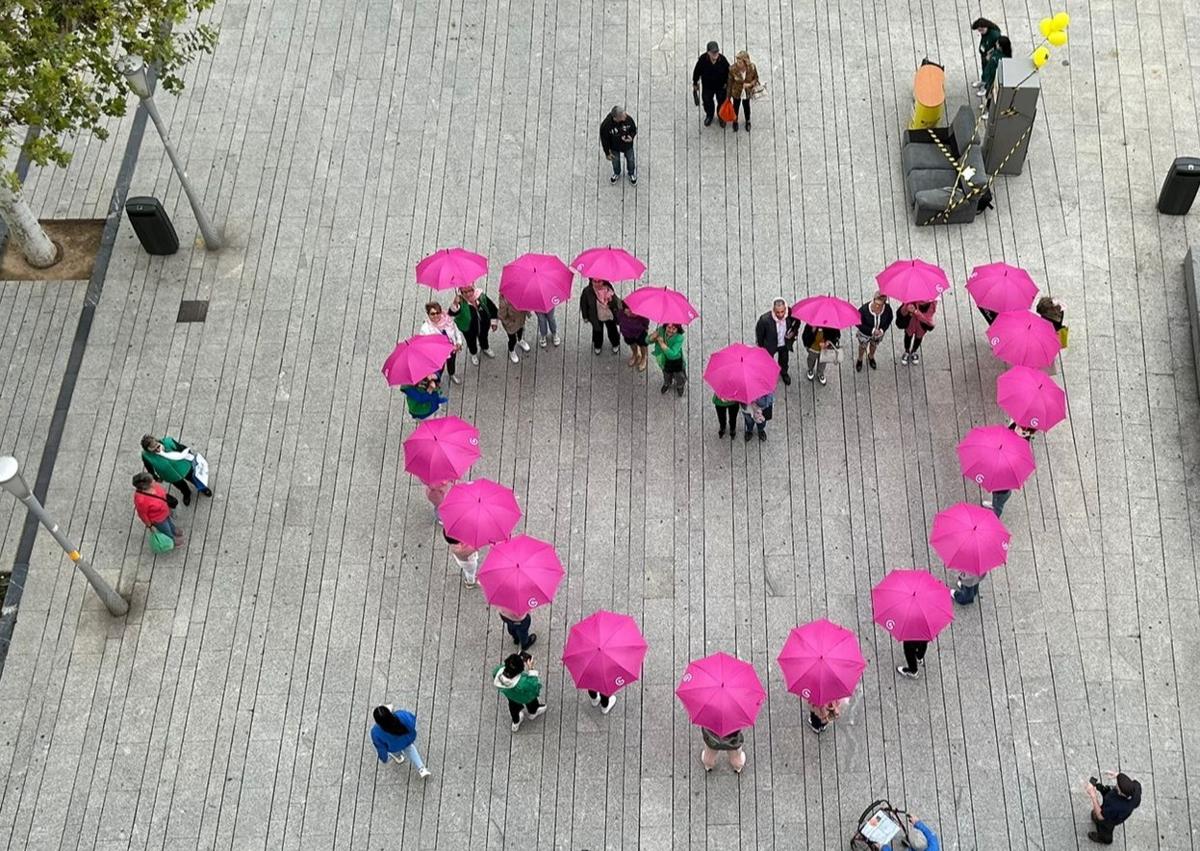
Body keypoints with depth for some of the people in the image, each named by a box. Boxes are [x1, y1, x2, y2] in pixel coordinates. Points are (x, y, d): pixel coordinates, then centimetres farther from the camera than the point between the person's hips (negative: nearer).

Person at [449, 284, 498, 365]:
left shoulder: (481, 296, -26)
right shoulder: (460, 301, -35)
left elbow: (492, 307, -9)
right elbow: (452, 313, -51)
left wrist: (493, 321, -1)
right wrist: (455, 303, -70)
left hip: (484, 325, 2)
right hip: (468, 329, -2)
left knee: (483, 337, 33)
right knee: (471, 341, 27)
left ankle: (485, 348, 67)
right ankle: (473, 354, 60)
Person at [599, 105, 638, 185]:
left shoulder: (628, 119, -34)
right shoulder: (605, 125, -39)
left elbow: (634, 129, -10)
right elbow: (604, 140, -20)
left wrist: (631, 136, -33)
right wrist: (607, 153, -9)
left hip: (628, 146, 1)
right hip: (614, 148, -1)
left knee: (630, 159, 27)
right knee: (615, 161, 28)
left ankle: (632, 174, 61)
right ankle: (616, 174, 63)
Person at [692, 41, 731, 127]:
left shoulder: (722, 60, -30)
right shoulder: (702, 59, -30)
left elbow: (728, 72, -12)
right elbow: (697, 71, -12)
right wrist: (695, 83, 1)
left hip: (721, 86, 0)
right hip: (707, 86, 0)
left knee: (722, 102, 21)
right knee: (707, 101, 24)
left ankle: (721, 117, 51)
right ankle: (709, 116, 56)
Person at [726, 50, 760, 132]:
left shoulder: (752, 67, -30)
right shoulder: (732, 68, -32)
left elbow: (756, 78, -9)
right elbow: (730, 83, -16)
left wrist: (750, 84, -30)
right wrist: (729, 96, -5)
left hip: (747, 92, 1)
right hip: (736, 92, -1)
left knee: (746, 106, 28)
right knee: (736, 106, 27)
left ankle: (748, 121, 59)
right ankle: (735, 121, 58)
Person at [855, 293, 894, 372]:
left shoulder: (887, 309, -31)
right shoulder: (864, 309, -41)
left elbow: (889, 320, -9)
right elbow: (859, 324, -26)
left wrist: (882, 330, -24)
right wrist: (872, 330, -32)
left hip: (878, 333, 3)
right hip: (865, 334, -2)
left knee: (874, 345, 33)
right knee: (863, 346, 28)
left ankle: (871, 357, 67)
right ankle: (860, 359, 60)